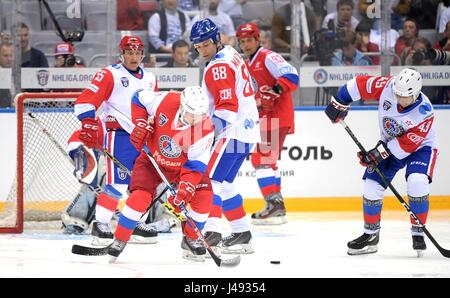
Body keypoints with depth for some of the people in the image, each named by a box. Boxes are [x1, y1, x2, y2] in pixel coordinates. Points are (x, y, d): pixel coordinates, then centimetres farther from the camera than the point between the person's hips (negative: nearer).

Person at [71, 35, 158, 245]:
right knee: (117, 183, -14)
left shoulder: (149, 79, 17)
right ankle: (100, 226, -9)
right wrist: (89, 126, -22)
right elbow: (85, 101, -12)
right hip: (119, 134, -7)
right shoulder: (111, 75, -5)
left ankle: (136, 224, 23)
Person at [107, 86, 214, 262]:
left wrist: (184, 190, -38)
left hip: (183, 165, 1)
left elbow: (195, 165, -27)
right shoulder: (166, 102, -29)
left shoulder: (205, 128, -28)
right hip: (153, 159, -1)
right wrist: (141, 125, -20)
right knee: (140, 196, -21)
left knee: (203, 195, -16)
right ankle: (119, 240, -6)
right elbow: (140, 99, -9)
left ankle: (190, 240, 6)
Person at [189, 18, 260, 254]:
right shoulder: (231, 55, 15)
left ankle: (212, 231, -29)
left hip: (234, 132, -10)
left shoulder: (219, 67, -15)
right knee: (224, 182, 16)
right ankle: (242, 234, 19)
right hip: (245, 127, 10)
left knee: (212, 179, -16)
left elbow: (227, 106, -23)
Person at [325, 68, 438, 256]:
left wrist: (380, 153, -30)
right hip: (389, 143, 4)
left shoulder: (424, 112, -31)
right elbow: (361, 84, -11)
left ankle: (418, 234, -11)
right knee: (372, 186, -6)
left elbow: (407, 144, -29)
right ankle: (371, 236, 12)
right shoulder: (388, 86, -24)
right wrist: (340, 103, -9)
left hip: (419, 147, -4)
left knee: (417, 182, -28)